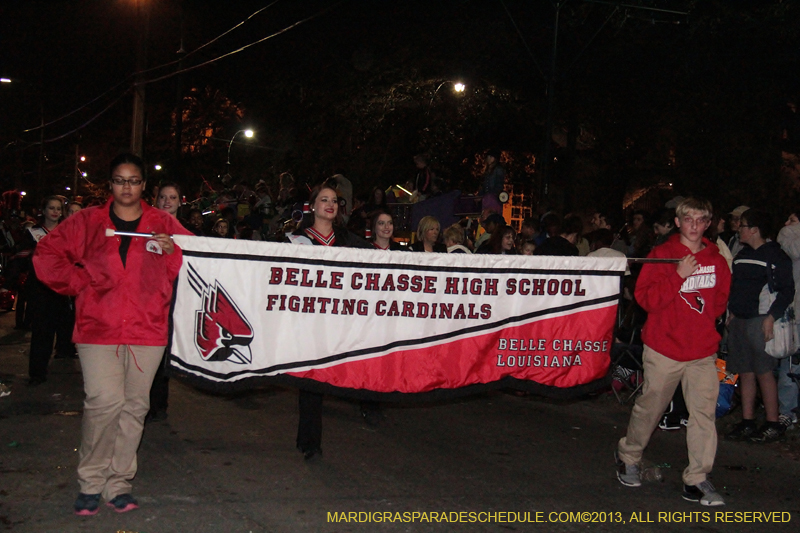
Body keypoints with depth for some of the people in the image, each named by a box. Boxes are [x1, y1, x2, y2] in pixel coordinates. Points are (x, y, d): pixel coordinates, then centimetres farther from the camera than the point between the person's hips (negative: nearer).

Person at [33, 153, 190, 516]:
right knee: (105, 401, -13)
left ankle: (118, 483, 17)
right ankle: (91, 482, 5)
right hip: (98, 327, -1)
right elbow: (47, 256, 13)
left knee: (134, 406, 4)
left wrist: (172, 251, -10)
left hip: (147, 328, 1)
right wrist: (79, 284, 4)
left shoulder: (164, 225, 9)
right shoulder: (87, 222, 9)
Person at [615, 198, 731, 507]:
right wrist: (678, 276, -18)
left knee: (704, 411, -5)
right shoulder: (661, 255, -3)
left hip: (703, 351, 3)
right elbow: (645, 299, -11)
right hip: (664, 348, -3)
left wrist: (704, 320, 10)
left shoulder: (716, 259, 9)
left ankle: (697, 481, 3)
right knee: (650, 406, 8)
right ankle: (628, 456, 32)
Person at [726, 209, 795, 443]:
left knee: (763, 371, -6)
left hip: (761, 321, -7)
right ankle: (747, 422, 14)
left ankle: (773, 424, 2)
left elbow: (787, 291, -10)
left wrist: (771, 317, -17)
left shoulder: (776, 255, -7)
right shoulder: (742, 255, 17)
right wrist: (731, 312, 15)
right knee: (745, 372, 8)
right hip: (739, 320, 7)